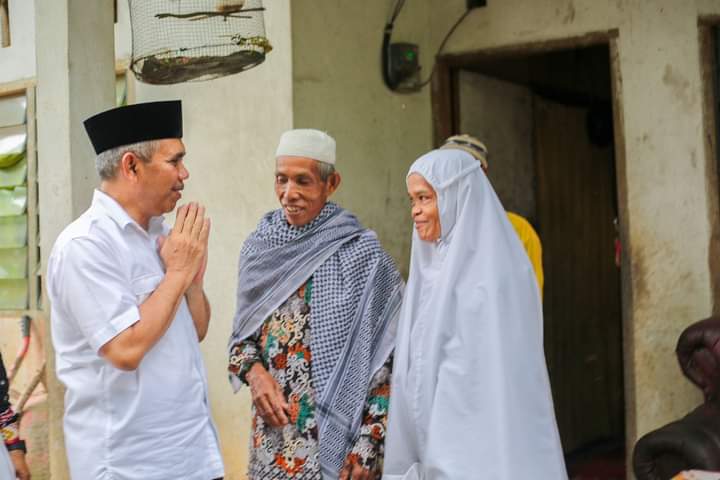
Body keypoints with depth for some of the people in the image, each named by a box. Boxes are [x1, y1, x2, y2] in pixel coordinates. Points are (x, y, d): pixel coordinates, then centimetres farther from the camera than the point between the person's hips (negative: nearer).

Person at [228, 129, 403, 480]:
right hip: (272, 432, 5)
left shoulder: (360, 252, -11)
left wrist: (367, 446, -12)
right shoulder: (259, 246, 3)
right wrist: (253, 370, -5)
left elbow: (383, 358, -10)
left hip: (334, 434, -4)